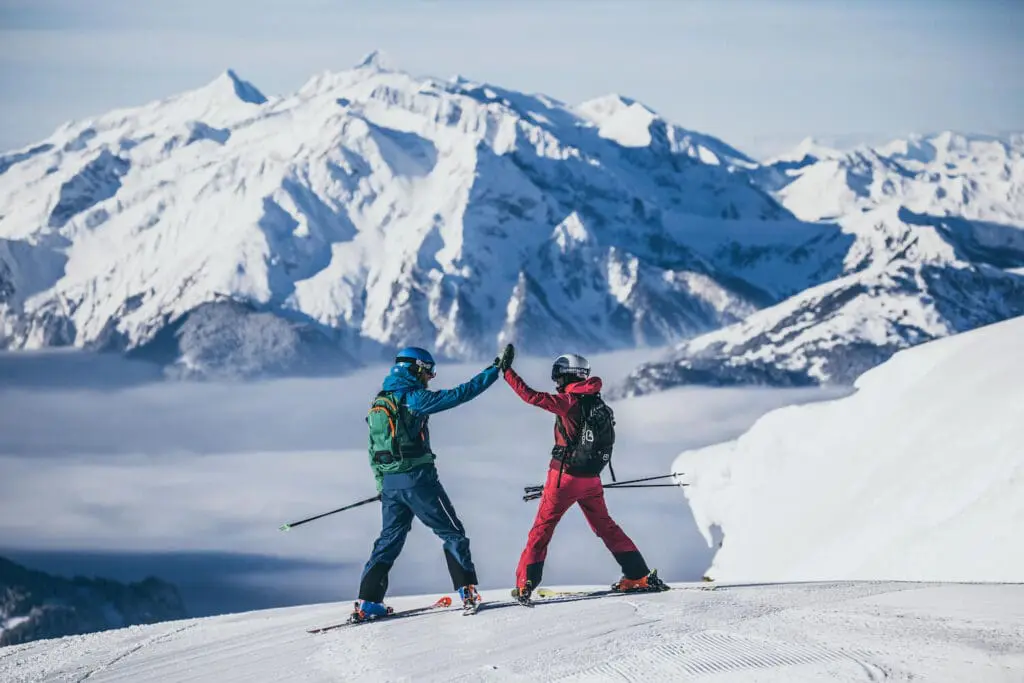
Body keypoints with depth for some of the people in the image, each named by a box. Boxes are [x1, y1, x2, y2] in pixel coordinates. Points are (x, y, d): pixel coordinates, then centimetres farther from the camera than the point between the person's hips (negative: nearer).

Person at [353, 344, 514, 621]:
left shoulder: (378, 403, 13)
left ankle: (368, 601, 3)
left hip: (389, 481, 7)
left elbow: (373, 450, 18)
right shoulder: (413, 398, -10)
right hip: (417, 478, -7)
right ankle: (467, 591, 0)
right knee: (453, 533, 5)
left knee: (390, 539, 12)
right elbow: (459, 394, -14)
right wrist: (495, 370, -9)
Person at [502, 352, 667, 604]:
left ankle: (525, 583, -1)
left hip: (565, 475, -6)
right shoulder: (597, 405, 7)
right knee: (605, 526, 18)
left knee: (542, 528, 3)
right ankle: (639, 576, 15)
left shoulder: (568, 401, -13)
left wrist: (507, 372, -11)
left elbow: (531, 396, -19)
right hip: (591, 479, 6)